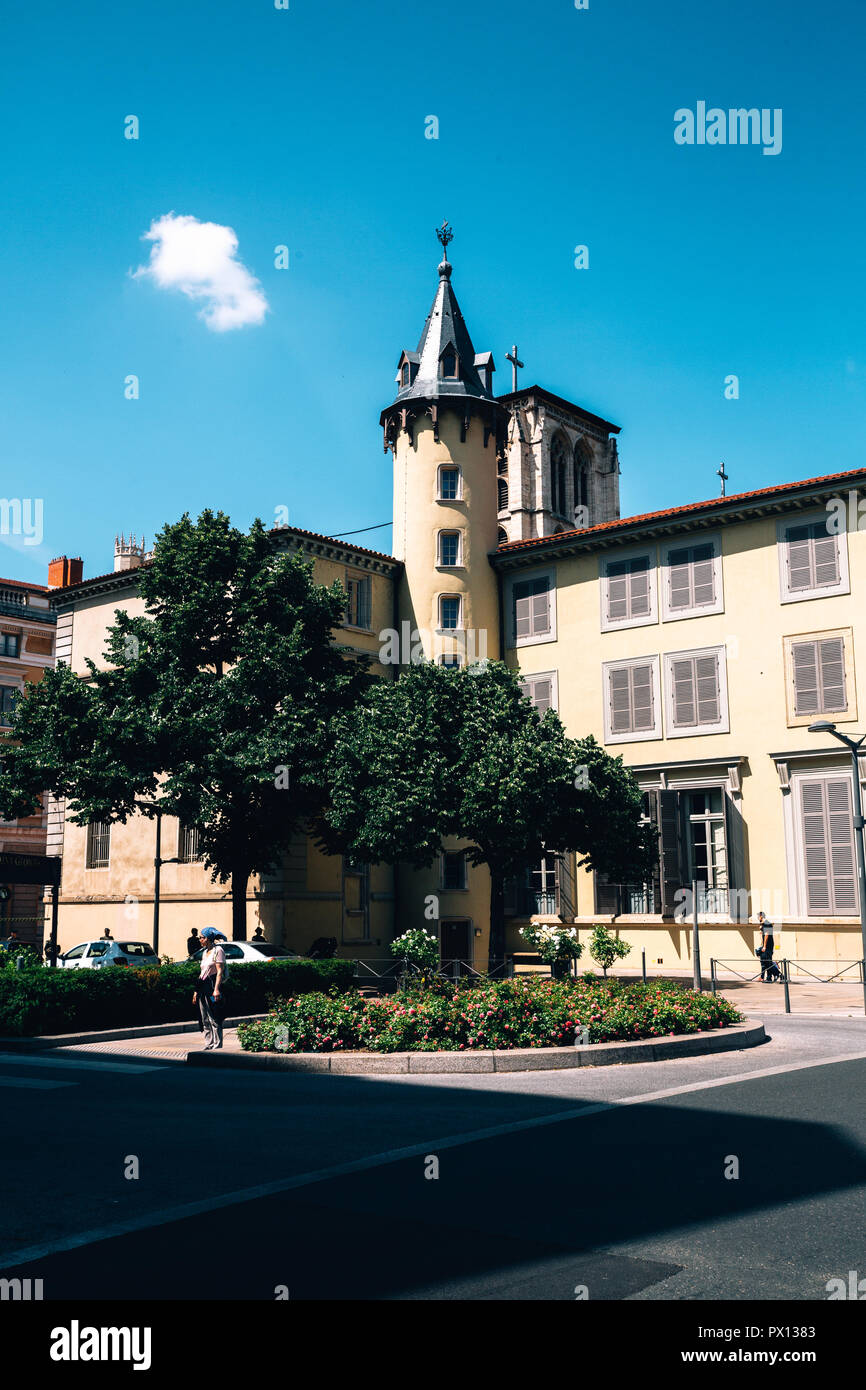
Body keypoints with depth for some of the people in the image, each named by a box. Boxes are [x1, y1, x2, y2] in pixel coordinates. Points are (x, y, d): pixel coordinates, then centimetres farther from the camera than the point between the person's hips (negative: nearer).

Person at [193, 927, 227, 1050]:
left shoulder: (218, 950, -6)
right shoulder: (205, 952, 18)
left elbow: (220, 972, -12)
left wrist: (216, 989, -20)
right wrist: (196, 991, 19)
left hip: (213, 986, -8)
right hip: (203, 988, 8)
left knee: (214, 1018, -7)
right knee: (205, 1019, 8)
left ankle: (217, 1044, -2)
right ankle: (209, 1043, 14)